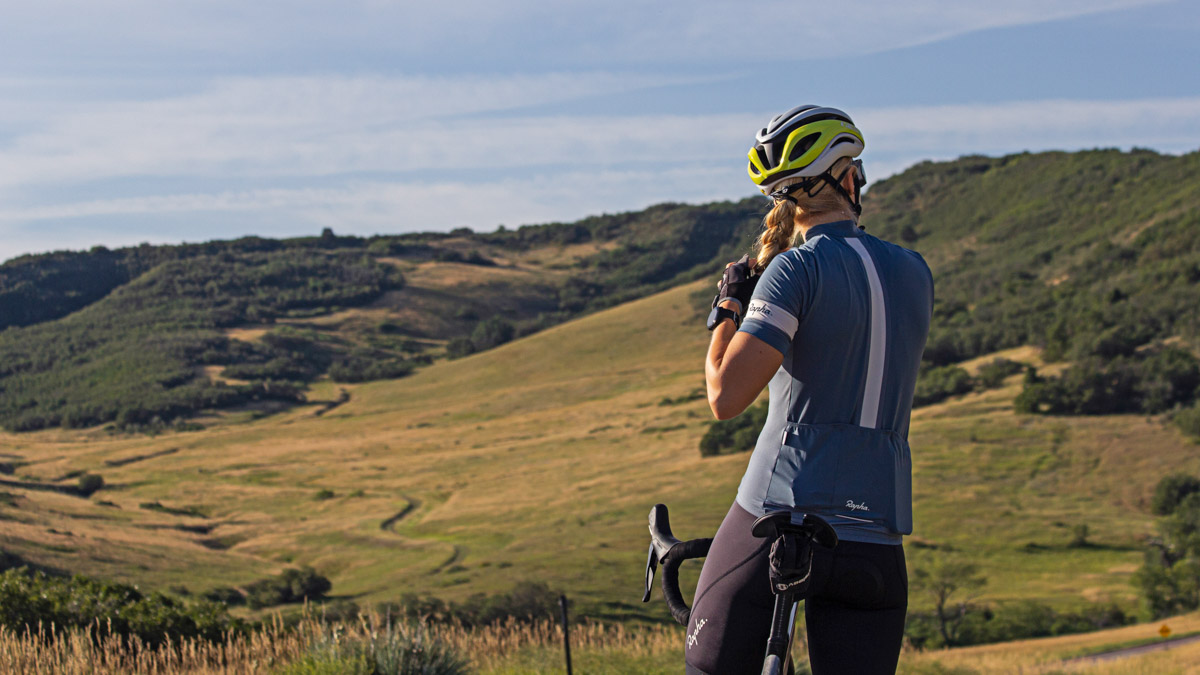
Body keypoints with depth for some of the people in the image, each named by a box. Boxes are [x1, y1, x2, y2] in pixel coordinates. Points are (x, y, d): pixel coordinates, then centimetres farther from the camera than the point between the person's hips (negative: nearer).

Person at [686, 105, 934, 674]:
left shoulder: (797, 269, -7)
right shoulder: (915, 274, 11)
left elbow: (727, 396, -15)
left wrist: (727, 307, 2)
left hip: (777, 519, -4)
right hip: (874, 546, 4)